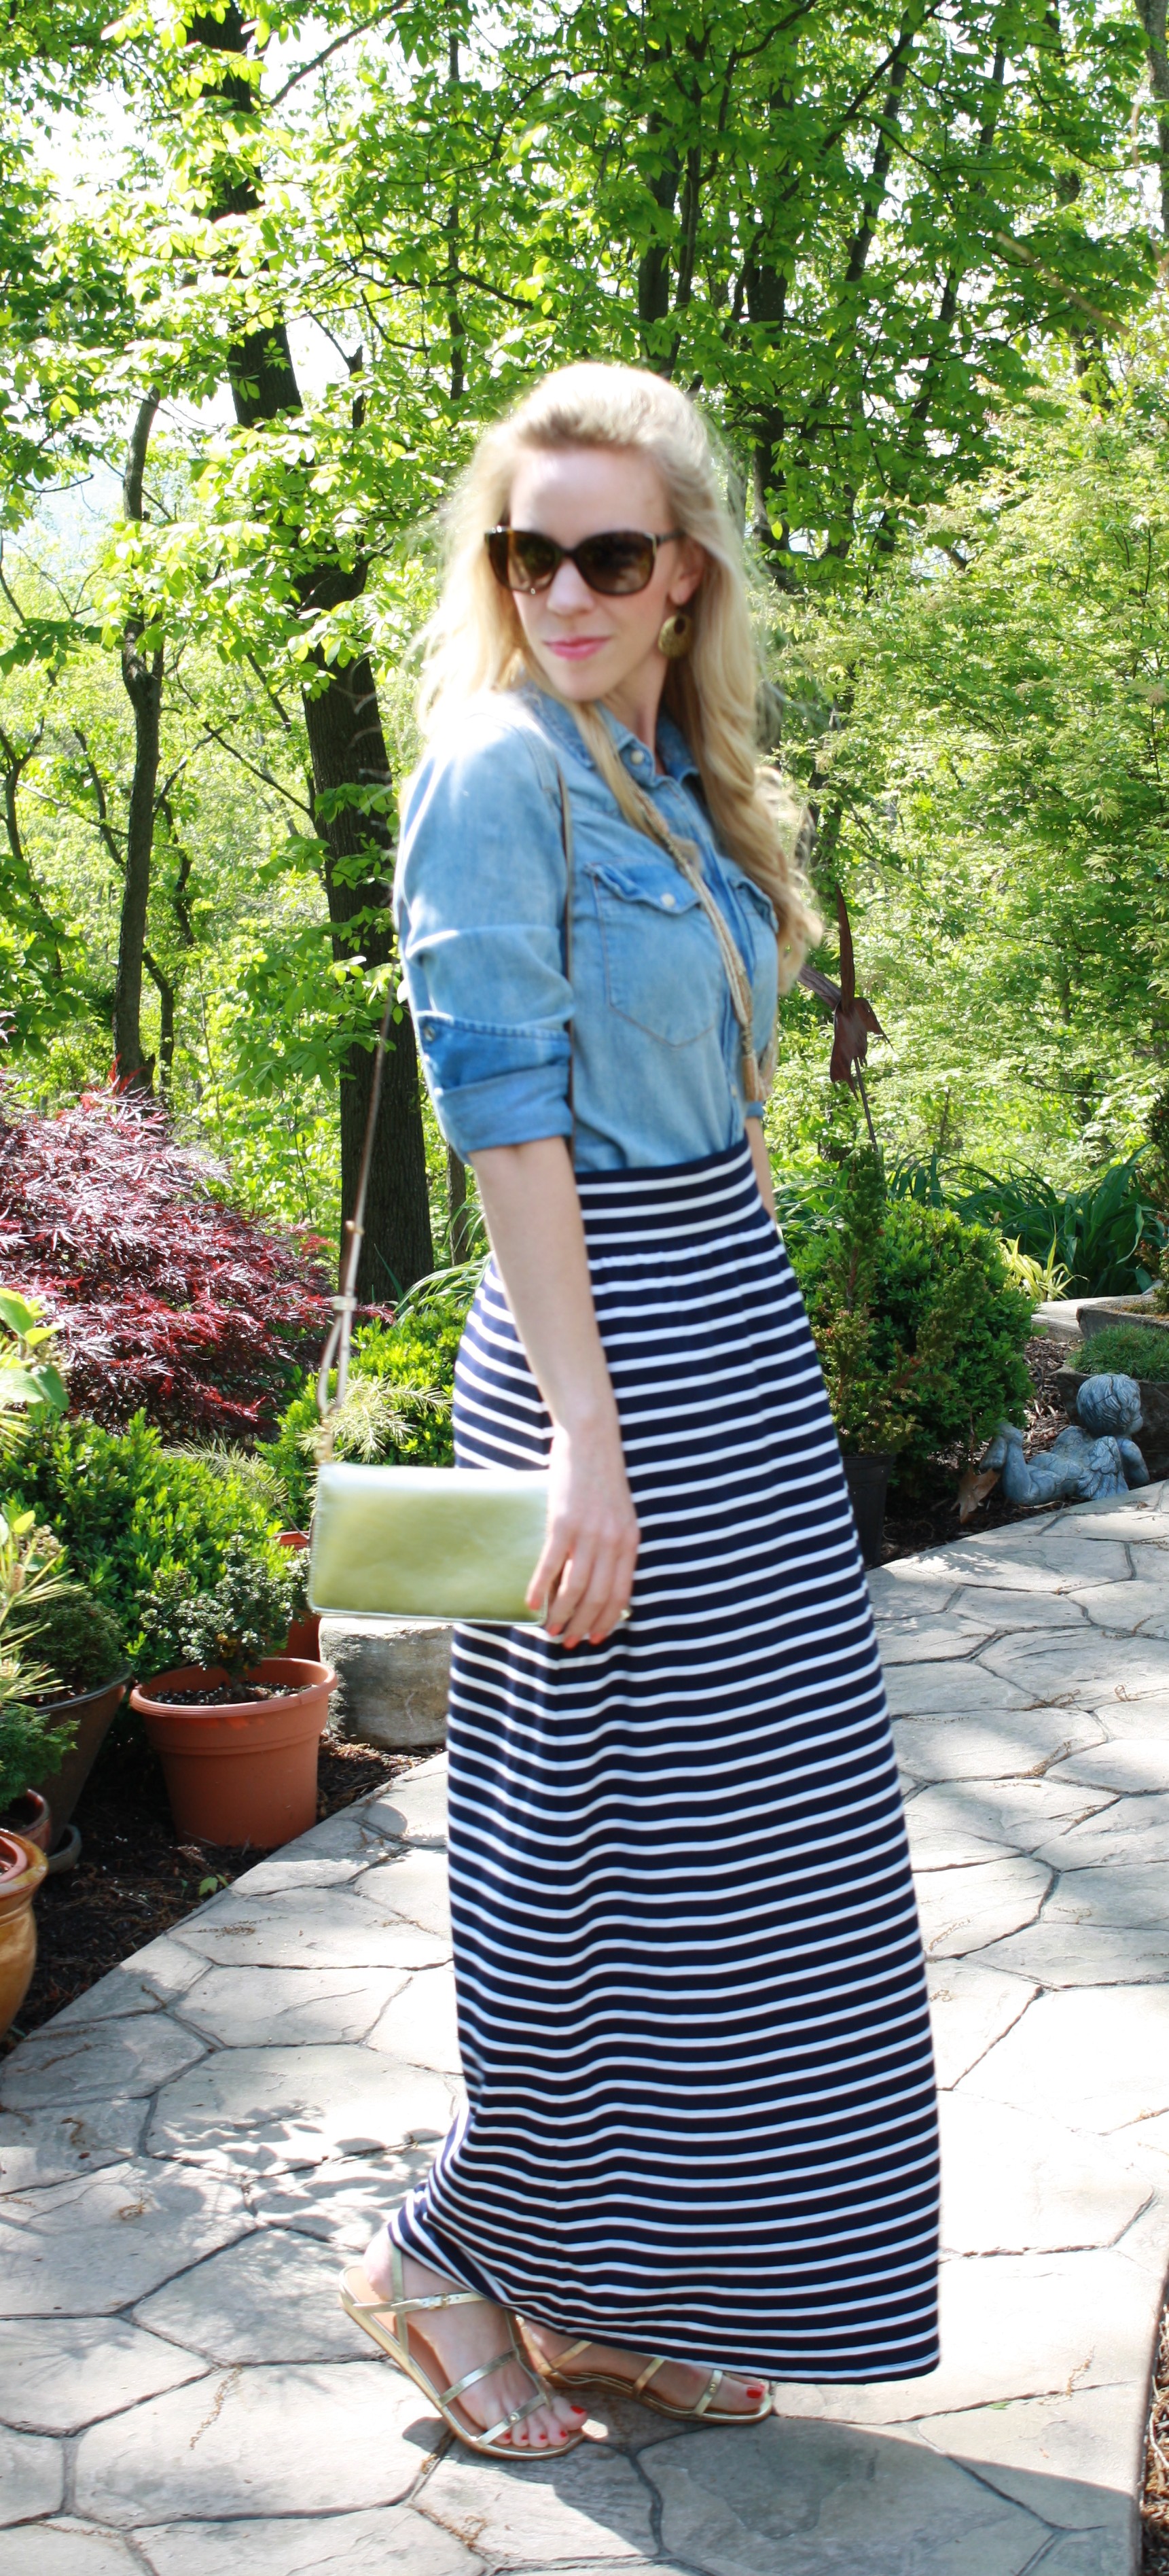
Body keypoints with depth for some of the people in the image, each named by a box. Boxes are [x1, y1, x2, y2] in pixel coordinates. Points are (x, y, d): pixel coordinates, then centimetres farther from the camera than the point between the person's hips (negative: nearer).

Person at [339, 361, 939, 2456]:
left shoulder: (684, 774, 13)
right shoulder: (499, 773, -12)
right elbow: (505, 1117, -18)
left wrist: (753, 1375, 17)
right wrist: (588, 1444, -21)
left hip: (738, 1328, 9)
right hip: (605, 1345, -9)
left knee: (757, 1845, 13)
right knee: (621, 1837, 0)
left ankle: (611, 2292, 26)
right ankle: (451, 2255, 22)